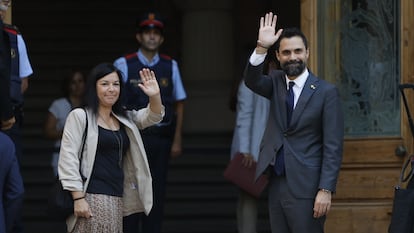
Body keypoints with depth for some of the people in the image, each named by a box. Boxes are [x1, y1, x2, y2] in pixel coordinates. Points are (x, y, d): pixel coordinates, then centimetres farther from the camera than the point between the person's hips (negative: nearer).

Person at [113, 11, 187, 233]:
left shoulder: (170, 66, 9)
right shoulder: (124, 65, 0)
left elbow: (179, 104, 13)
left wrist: (177, 140, 8)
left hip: (161, 138, 3)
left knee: (157, 192, 5)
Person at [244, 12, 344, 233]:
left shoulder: (326, 92, -6)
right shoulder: (276, 83, 10)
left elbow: (333, 147, -9)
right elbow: (252, 81, -12)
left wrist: (326, 190, -15)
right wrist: (261, 48, -27)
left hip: (305, 187, -5)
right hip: (276, 183, 5)